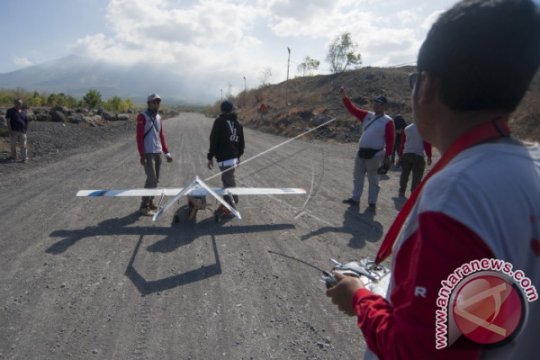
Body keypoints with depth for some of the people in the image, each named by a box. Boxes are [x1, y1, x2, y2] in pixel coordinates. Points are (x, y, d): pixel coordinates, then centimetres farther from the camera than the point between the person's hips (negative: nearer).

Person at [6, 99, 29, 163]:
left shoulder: (23, 112, 11)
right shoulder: (10, 111, 1)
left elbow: (26, 121, 14)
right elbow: (8, 121, -6)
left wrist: (26, 130, 8)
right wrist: (10, 131, -14)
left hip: (22, 131, 2)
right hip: (14, 131, -2)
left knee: (23, 145, -5)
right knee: (13, 145, 9)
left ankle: (24, 159, -6)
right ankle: (13, 156, 25)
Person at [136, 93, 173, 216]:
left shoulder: (158, 117, 14)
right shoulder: (142, 117, -7)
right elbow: (139, 137, -11)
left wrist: (167, 152, 12)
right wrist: (142, 155, -17)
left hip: (158, 153, 7)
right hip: (148, 153, -7)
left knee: (156, 180, 10)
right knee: (151, 179, -10)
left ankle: (150, 202, 22)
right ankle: (144, 206, -2)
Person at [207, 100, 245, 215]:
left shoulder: (219, 121, -6)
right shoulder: (238, 123, 13)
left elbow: (214, 140, -9)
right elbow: (241, 142, 17)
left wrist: (210, 157, -5)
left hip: (224, 158, -7)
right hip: (234, 157, 7)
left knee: (229, 182, -4)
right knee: (229, 180, 17)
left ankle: (232, 207, 1)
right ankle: (228, 204, 25)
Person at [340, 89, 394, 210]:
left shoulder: (387, 121, -7)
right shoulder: (367, 116, 10)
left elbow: (390, 140, -9)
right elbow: (353, 110, 8)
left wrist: (387, 156, -13)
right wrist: (345, 97, -3)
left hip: (374, 154, -6)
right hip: (361, 152, 7)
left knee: (373, 180, 2)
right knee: (357, 177, 13)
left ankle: (372, 203, 11)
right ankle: (355, 199, 25)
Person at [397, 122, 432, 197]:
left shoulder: (407, 128, 8)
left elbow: (402, 143, 10)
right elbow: (427, 144, -6)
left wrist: (400, 155, 16)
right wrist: (429, 157, -1)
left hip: (406, 154, 4)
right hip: (418, 155, -4)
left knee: (404, 174, 14)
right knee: (417, 176, 2)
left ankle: (402, 192, 20)